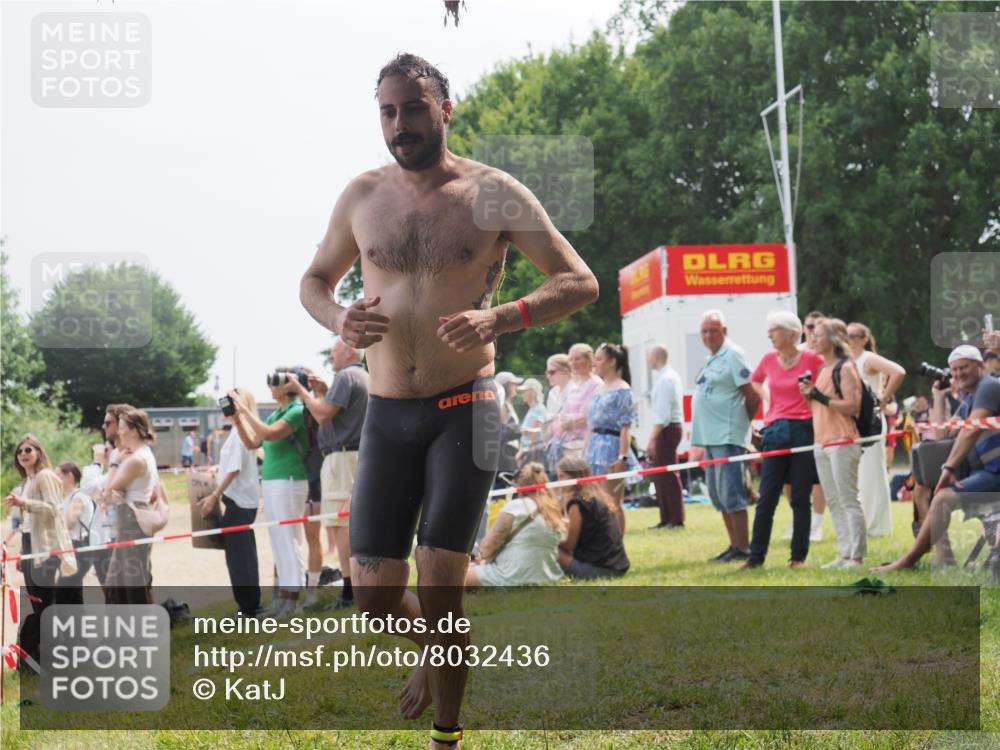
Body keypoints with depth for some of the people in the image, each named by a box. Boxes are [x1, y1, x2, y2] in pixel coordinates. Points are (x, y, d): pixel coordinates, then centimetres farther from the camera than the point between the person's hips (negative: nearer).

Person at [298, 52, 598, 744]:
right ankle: (435, 648, 36)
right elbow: (315, 279, 21)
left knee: (439, 584, -10)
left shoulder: (492, 193, -3)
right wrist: (339, 320, -4)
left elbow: (580, 282, -3)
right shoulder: (362, 197, 6)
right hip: (387, 414, 3)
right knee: (375, 597, 2)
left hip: (465, 407, -3)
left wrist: (500, 318, -21)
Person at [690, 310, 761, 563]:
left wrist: (741, 421, -1)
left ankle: (743, 548, -5)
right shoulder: (711, 358, 17)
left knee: (730, 494, -9)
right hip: (710, 437, 10)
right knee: (718, 495, 12)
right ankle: (734, 545, 19)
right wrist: (698, 433, 14)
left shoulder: (732, 355, -10)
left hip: (727, 437, -10)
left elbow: (753, 396, -14)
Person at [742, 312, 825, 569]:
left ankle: (799, 556, 9)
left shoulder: (811, 359, -6)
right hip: (776, 431, 4)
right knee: (766, 497, 2)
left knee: (800, 498, 1)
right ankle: (756, 556, 6)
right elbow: (755, 381, 27)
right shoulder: (769, 360, 8)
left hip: (803, 430, -4)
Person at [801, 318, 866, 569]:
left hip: (842, 442, -9)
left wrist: (820, 396, -19)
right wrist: (809, 395, 4)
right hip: (822, 442, 9)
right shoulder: (823, 369, 17)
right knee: (833, 502, 10)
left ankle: (857, 556, -6)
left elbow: (852, 406, -19)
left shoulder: (845, 368, -9)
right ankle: (845, 554, 14)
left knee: (849, 501, -8)